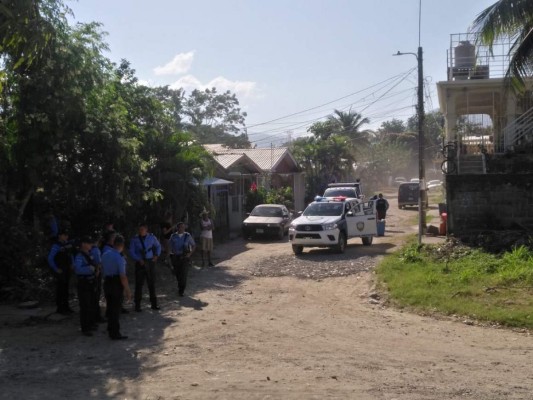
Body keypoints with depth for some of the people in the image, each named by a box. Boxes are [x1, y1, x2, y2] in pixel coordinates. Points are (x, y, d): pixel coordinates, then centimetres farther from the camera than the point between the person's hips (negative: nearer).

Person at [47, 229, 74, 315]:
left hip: (67, 270, 7)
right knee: (60, 289, -2)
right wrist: (56, 269, -16)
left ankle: (66, 306, 26)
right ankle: (60, 308, 6)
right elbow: (50, 258, -19)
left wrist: (71, 265, 14)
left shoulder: (68, 244, 6)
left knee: (66, 288, 15)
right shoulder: (56, 246, -16)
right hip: (60, 271, -7)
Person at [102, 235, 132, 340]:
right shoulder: (119, 258, -20)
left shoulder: (105, 255, 4)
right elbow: (123, 276, -21)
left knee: (110, 307, 20)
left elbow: (103, 271, 13)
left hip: (106, 283, 7)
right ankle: (115, 333, 9)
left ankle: (111, 329, 35)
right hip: (116, 285, -7)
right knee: (116, 309, 2)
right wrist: (128, 291, -16)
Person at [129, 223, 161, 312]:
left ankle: (154, 304, 20)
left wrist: (156, 255, 3)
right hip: (140, 263, -2)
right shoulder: (135, 239, -4)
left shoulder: (152, 237, 3)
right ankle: (137, 305, 10)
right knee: (139, 284, 0)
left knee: (152, 283, 9)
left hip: (150, 262, 2)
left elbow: (158, 246, 18)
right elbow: (131, 252, -3)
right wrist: (139, 260, -14)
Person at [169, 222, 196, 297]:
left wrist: (190, 253, -4)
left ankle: (181, 291, -2)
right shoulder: (173, 236, 1)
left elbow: (194, 245, 7)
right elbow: (171, 247, 10)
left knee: (184, 274, -10)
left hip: (185, 257, -2)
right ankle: (180, 286, 36)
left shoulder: (187, 236, -2)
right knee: (177, 274, 11)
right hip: (175, 257, 2)